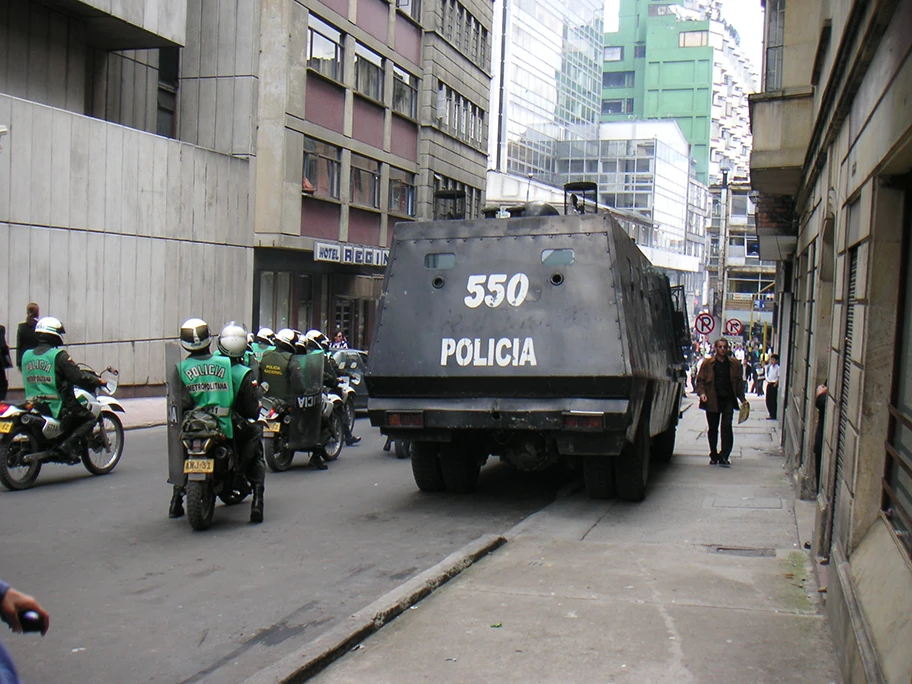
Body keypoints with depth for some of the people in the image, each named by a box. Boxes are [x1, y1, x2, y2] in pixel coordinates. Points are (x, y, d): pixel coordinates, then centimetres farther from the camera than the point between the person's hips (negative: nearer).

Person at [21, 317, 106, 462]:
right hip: (57, 407, -7)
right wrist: (98, 381, 0)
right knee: (89, 419, 3)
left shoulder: (26, 355, 8)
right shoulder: (59, 355, -12)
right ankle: (68, 444, -18)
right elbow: (78, 377, -15)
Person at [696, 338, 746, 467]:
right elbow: (700, 380, 7)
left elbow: (739, 382, 14)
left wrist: (742, 398, 8)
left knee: (726, 426, -11)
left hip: (728, 399, 0)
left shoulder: (734, 364, 9)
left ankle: (724, 456, -8)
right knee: (712, 428, 7)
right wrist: (702, 393, -9)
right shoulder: (707, 363, 5)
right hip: (712, 400, 0)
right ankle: (714, 455, 20)